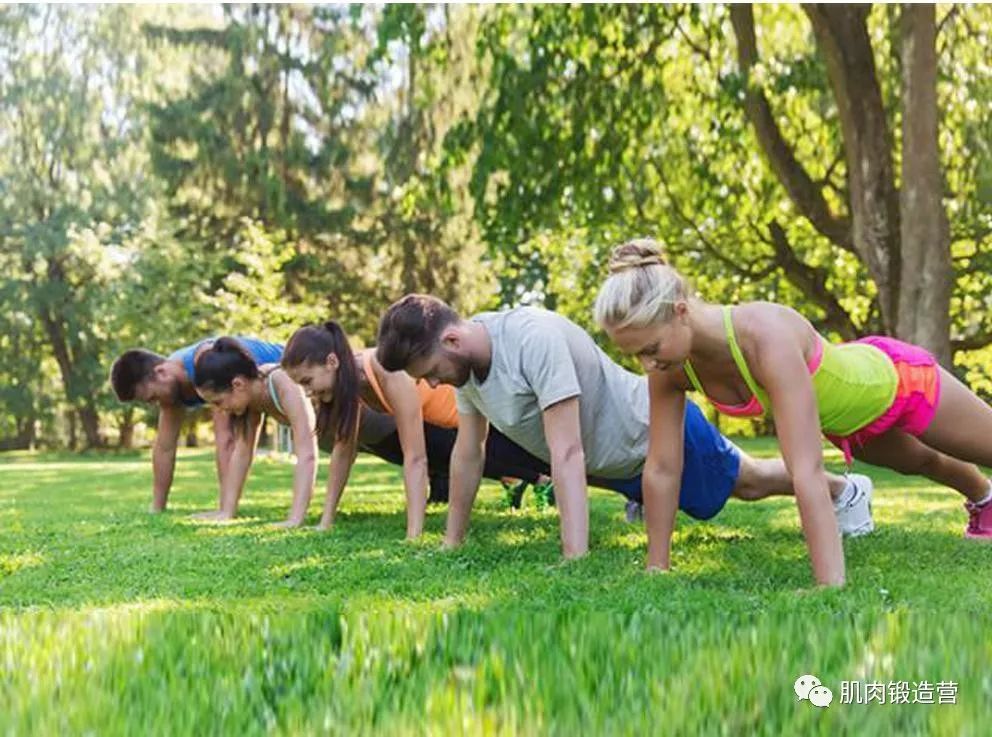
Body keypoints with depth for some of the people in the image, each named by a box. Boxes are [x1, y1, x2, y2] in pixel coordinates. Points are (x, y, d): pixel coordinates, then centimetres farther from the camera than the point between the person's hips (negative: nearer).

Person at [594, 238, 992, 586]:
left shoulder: (768, 338, -48)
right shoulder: (672, 366, -28)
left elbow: (807, 473, -51)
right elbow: (662, 469, -20)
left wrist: (832, 588, -53)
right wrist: (656, 570, -17)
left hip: (895, 380, -7)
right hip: (845, 421, 7)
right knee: (920, 463, 39)